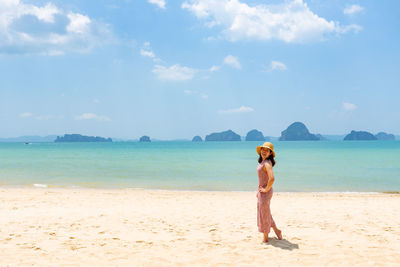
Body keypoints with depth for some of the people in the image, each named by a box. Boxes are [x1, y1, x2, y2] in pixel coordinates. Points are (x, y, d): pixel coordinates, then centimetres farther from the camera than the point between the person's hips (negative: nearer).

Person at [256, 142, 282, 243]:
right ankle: (276, 230, 34)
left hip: (265, 192, -9)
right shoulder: (262, 162, 9)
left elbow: (272, 178, -35)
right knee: (263, 213, 21)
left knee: (264, 214, 4)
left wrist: (266, 189, -22)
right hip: (261, 191, 9)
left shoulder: (267, 163, -21)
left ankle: (265, 237, 18)